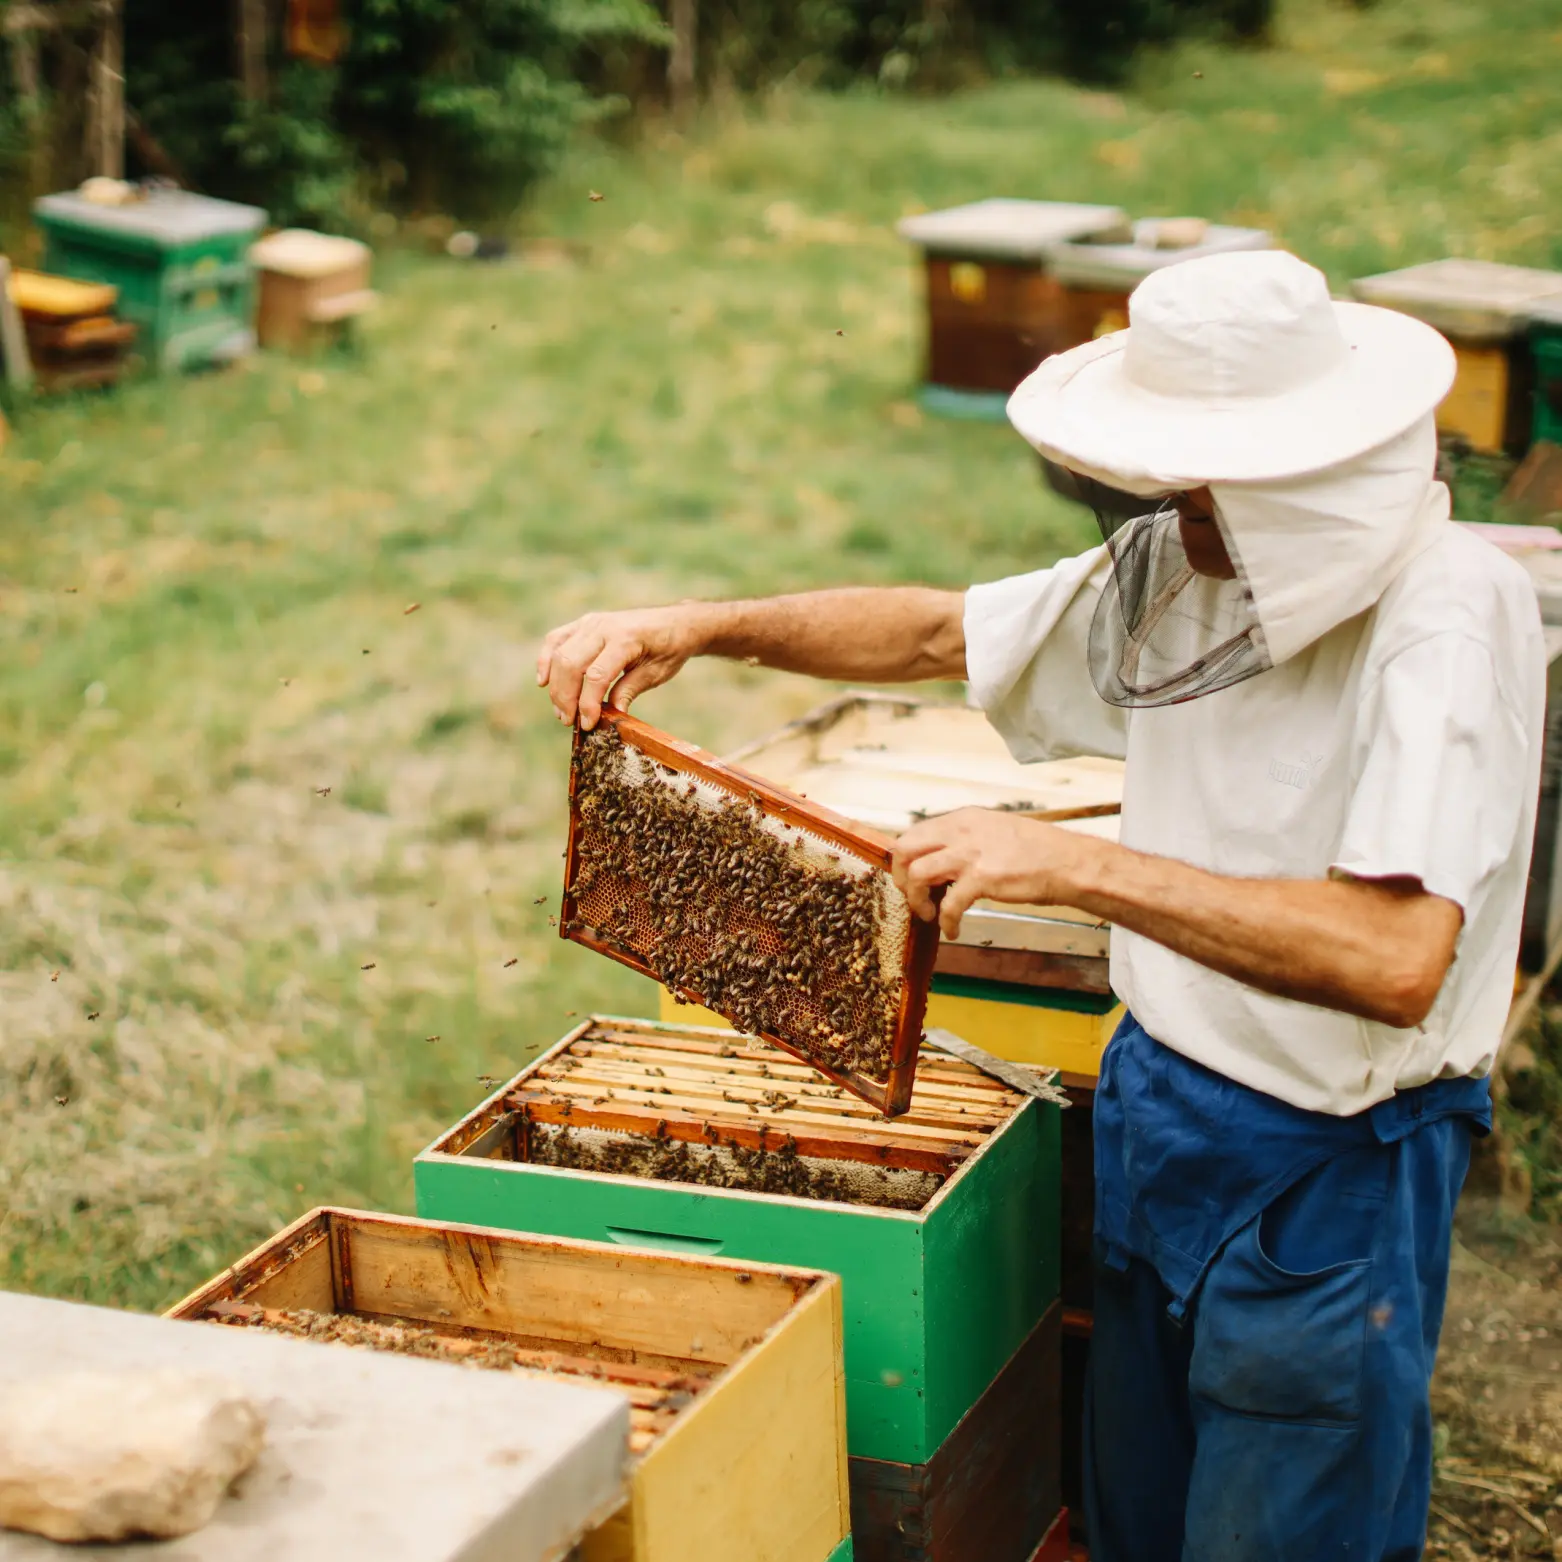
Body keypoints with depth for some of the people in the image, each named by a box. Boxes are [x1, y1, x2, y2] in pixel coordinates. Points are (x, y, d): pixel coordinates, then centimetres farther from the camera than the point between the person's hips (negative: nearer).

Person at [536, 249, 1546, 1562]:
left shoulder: (1450, 613, -24)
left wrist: (1076, 865, -36)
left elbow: (1396, 958, -35)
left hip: (1329, 1170, -7)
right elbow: (939, 633, 12)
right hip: (1155, 1104, 7)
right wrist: (700, 627, -3)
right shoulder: (1180, 564, -1)